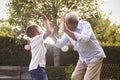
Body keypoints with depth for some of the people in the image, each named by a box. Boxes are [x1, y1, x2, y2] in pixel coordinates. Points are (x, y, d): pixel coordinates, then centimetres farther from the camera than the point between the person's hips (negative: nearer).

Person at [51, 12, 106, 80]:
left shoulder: (85, 25, -22)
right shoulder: (68, 32, -3)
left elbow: (84, 39, -41)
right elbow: (59, 44, 6)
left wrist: (66, 30, -43)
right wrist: (52, 34, -12)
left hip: (95, 57, -7)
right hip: (83, 59, 7)